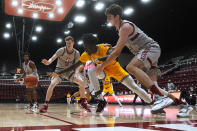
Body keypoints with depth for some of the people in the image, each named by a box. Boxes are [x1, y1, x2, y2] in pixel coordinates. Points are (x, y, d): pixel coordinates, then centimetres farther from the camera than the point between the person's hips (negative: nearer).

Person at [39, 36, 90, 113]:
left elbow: (77, 65, -10)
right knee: (52, 84, -25)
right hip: (59, 70, -2)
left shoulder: (76, 53, -8)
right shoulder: (61, 50, -16)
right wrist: (48, 62, -48)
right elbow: (53, 58, -25)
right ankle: (45, 105, -13)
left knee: (81, 82, -15)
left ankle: (83, 103, 3)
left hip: (70, 70, 2)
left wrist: (76, 73, -30)